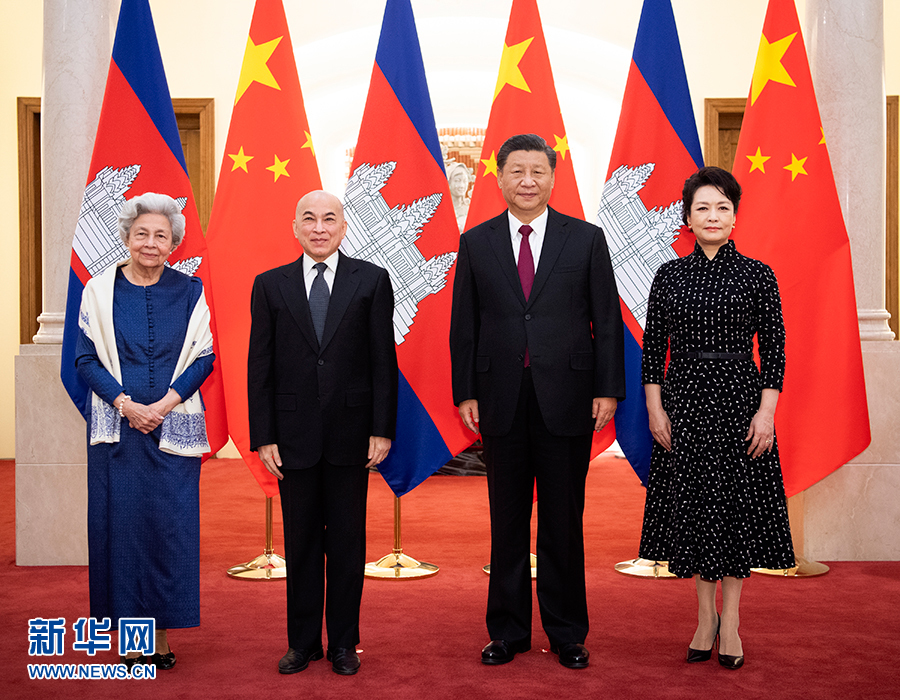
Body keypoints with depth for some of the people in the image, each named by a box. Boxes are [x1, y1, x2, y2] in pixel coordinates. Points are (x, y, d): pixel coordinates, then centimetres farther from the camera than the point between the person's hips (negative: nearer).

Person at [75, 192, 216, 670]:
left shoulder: (190, 292, 4)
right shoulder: (100, 290, 4)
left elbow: (203, 357, 1)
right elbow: (86, 358, 1)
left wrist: (164, 403, -12)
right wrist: (125, 404, -11)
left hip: (174, 427, 0)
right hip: (116, 426, 0)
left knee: (171, 523, -1)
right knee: (120, 522, 1)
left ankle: (162, 634, 11)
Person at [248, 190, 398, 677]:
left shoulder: (371, 280, 2)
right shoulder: (270, 285, 5)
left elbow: (384, 360, 0)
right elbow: (259, 367, 4)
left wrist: (383, 429, -5)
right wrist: (263, 437, -2)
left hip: (351, 434, -1)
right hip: (294, 435, 1)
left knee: (347, 541, 7)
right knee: (300, 541, 9)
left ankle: (343, 642, 19)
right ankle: (302, 641, 21)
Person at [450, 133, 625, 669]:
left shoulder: (586, 239, 3)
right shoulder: (476, 243, 6)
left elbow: (607, 320, 2)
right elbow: (464, 326, 7)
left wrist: (608, 390, -4)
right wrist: (465, 393, 1)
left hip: (567, 399, -1)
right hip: (502, 401, 1)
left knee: (564, 522, 7)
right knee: (507, 523, 9)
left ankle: (567, 633, 20)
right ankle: (509, 631, 22)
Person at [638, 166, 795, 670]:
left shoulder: (758, 275, -1)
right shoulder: (670, 276, 4)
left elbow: (774, 349, -2)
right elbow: (653, 346, 5)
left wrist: (766, 412, -9)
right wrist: (655, 408, -2)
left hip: (739, 397, -1)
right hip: (685, 400, 2)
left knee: (738, 503, 2)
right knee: (693, 504, 6)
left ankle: (730, 620, 15)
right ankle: (706, 617, 20)